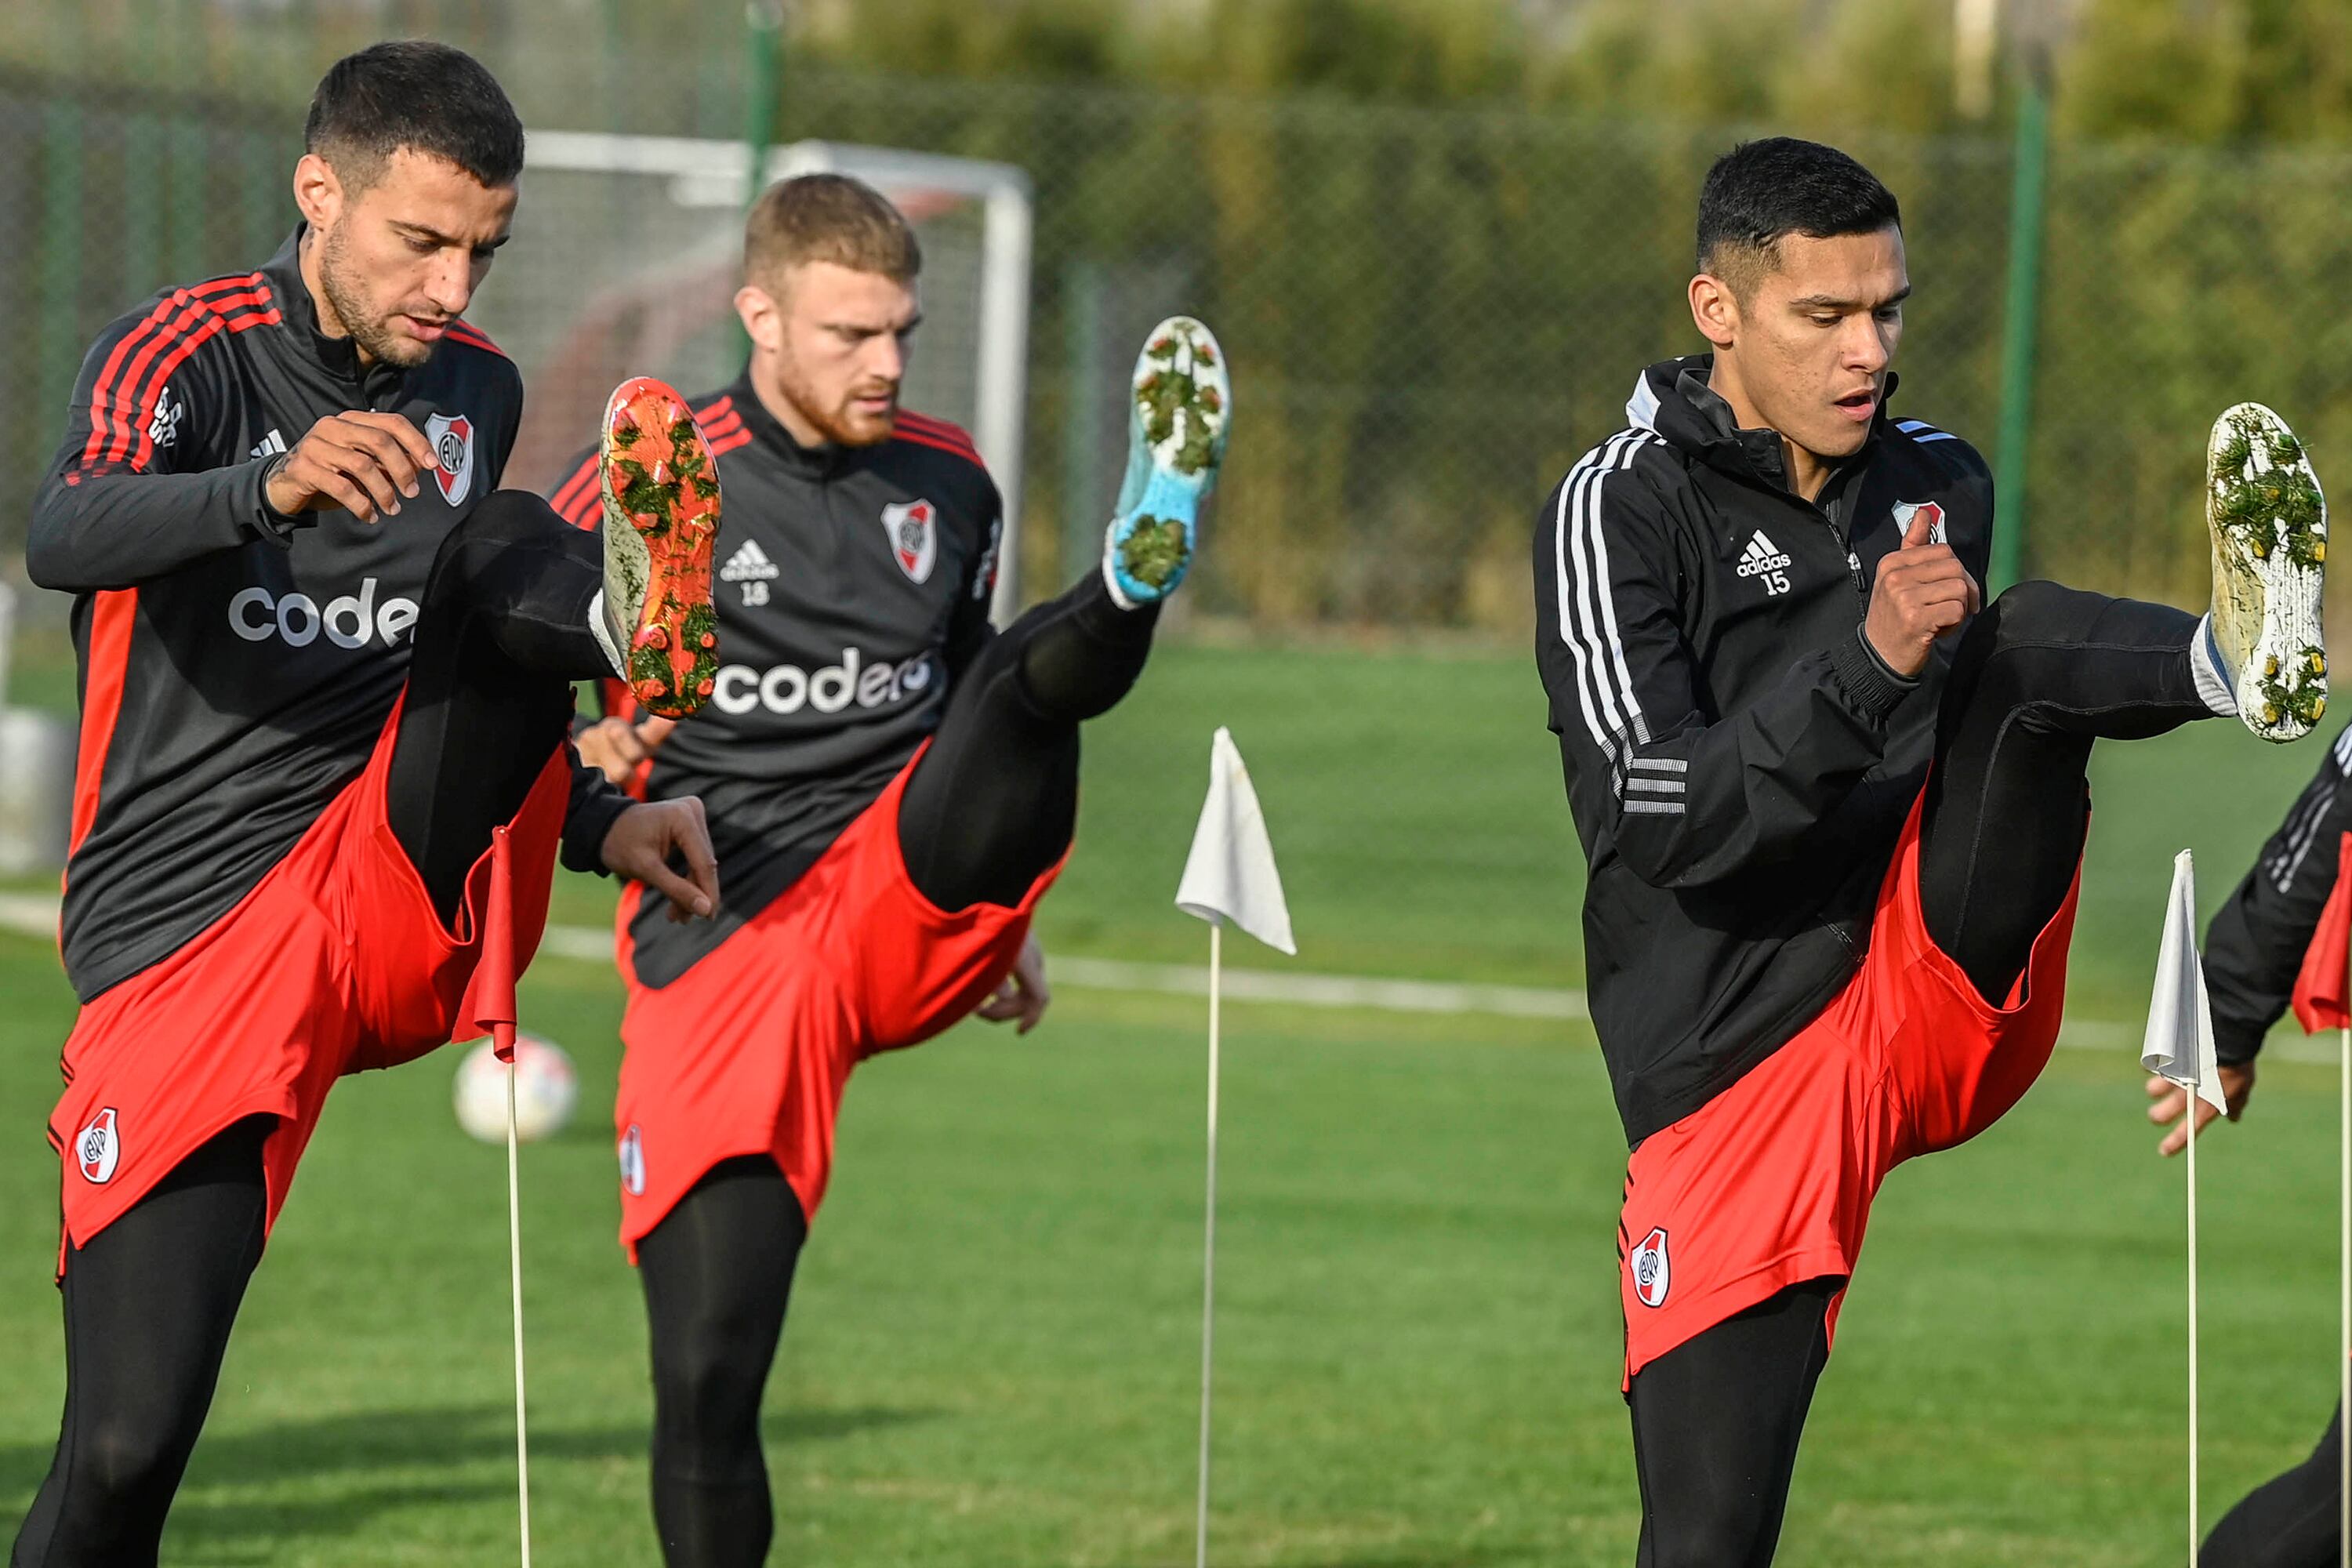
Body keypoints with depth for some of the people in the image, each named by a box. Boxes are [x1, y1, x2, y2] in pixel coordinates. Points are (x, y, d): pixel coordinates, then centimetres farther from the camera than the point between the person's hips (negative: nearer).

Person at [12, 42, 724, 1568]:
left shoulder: (478, 390, 13)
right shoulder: (190, 353, -6)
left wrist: (594, 818, 12)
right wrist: (273, 486, -48)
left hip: (414, 888, 4)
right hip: (189, 930, -4)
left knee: (501, 545, -22)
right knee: (128, 1443, -14)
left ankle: (635, 621, -56)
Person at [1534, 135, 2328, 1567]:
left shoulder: (1942, 483, 13)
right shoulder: (1619, 512, -5)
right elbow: (1666, 817, -17)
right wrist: (1868, 662, -30)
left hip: (1951, 984, 3)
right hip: (1738, 1064, -3)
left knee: (2027, 643, -20)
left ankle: (2247, 661, -51)